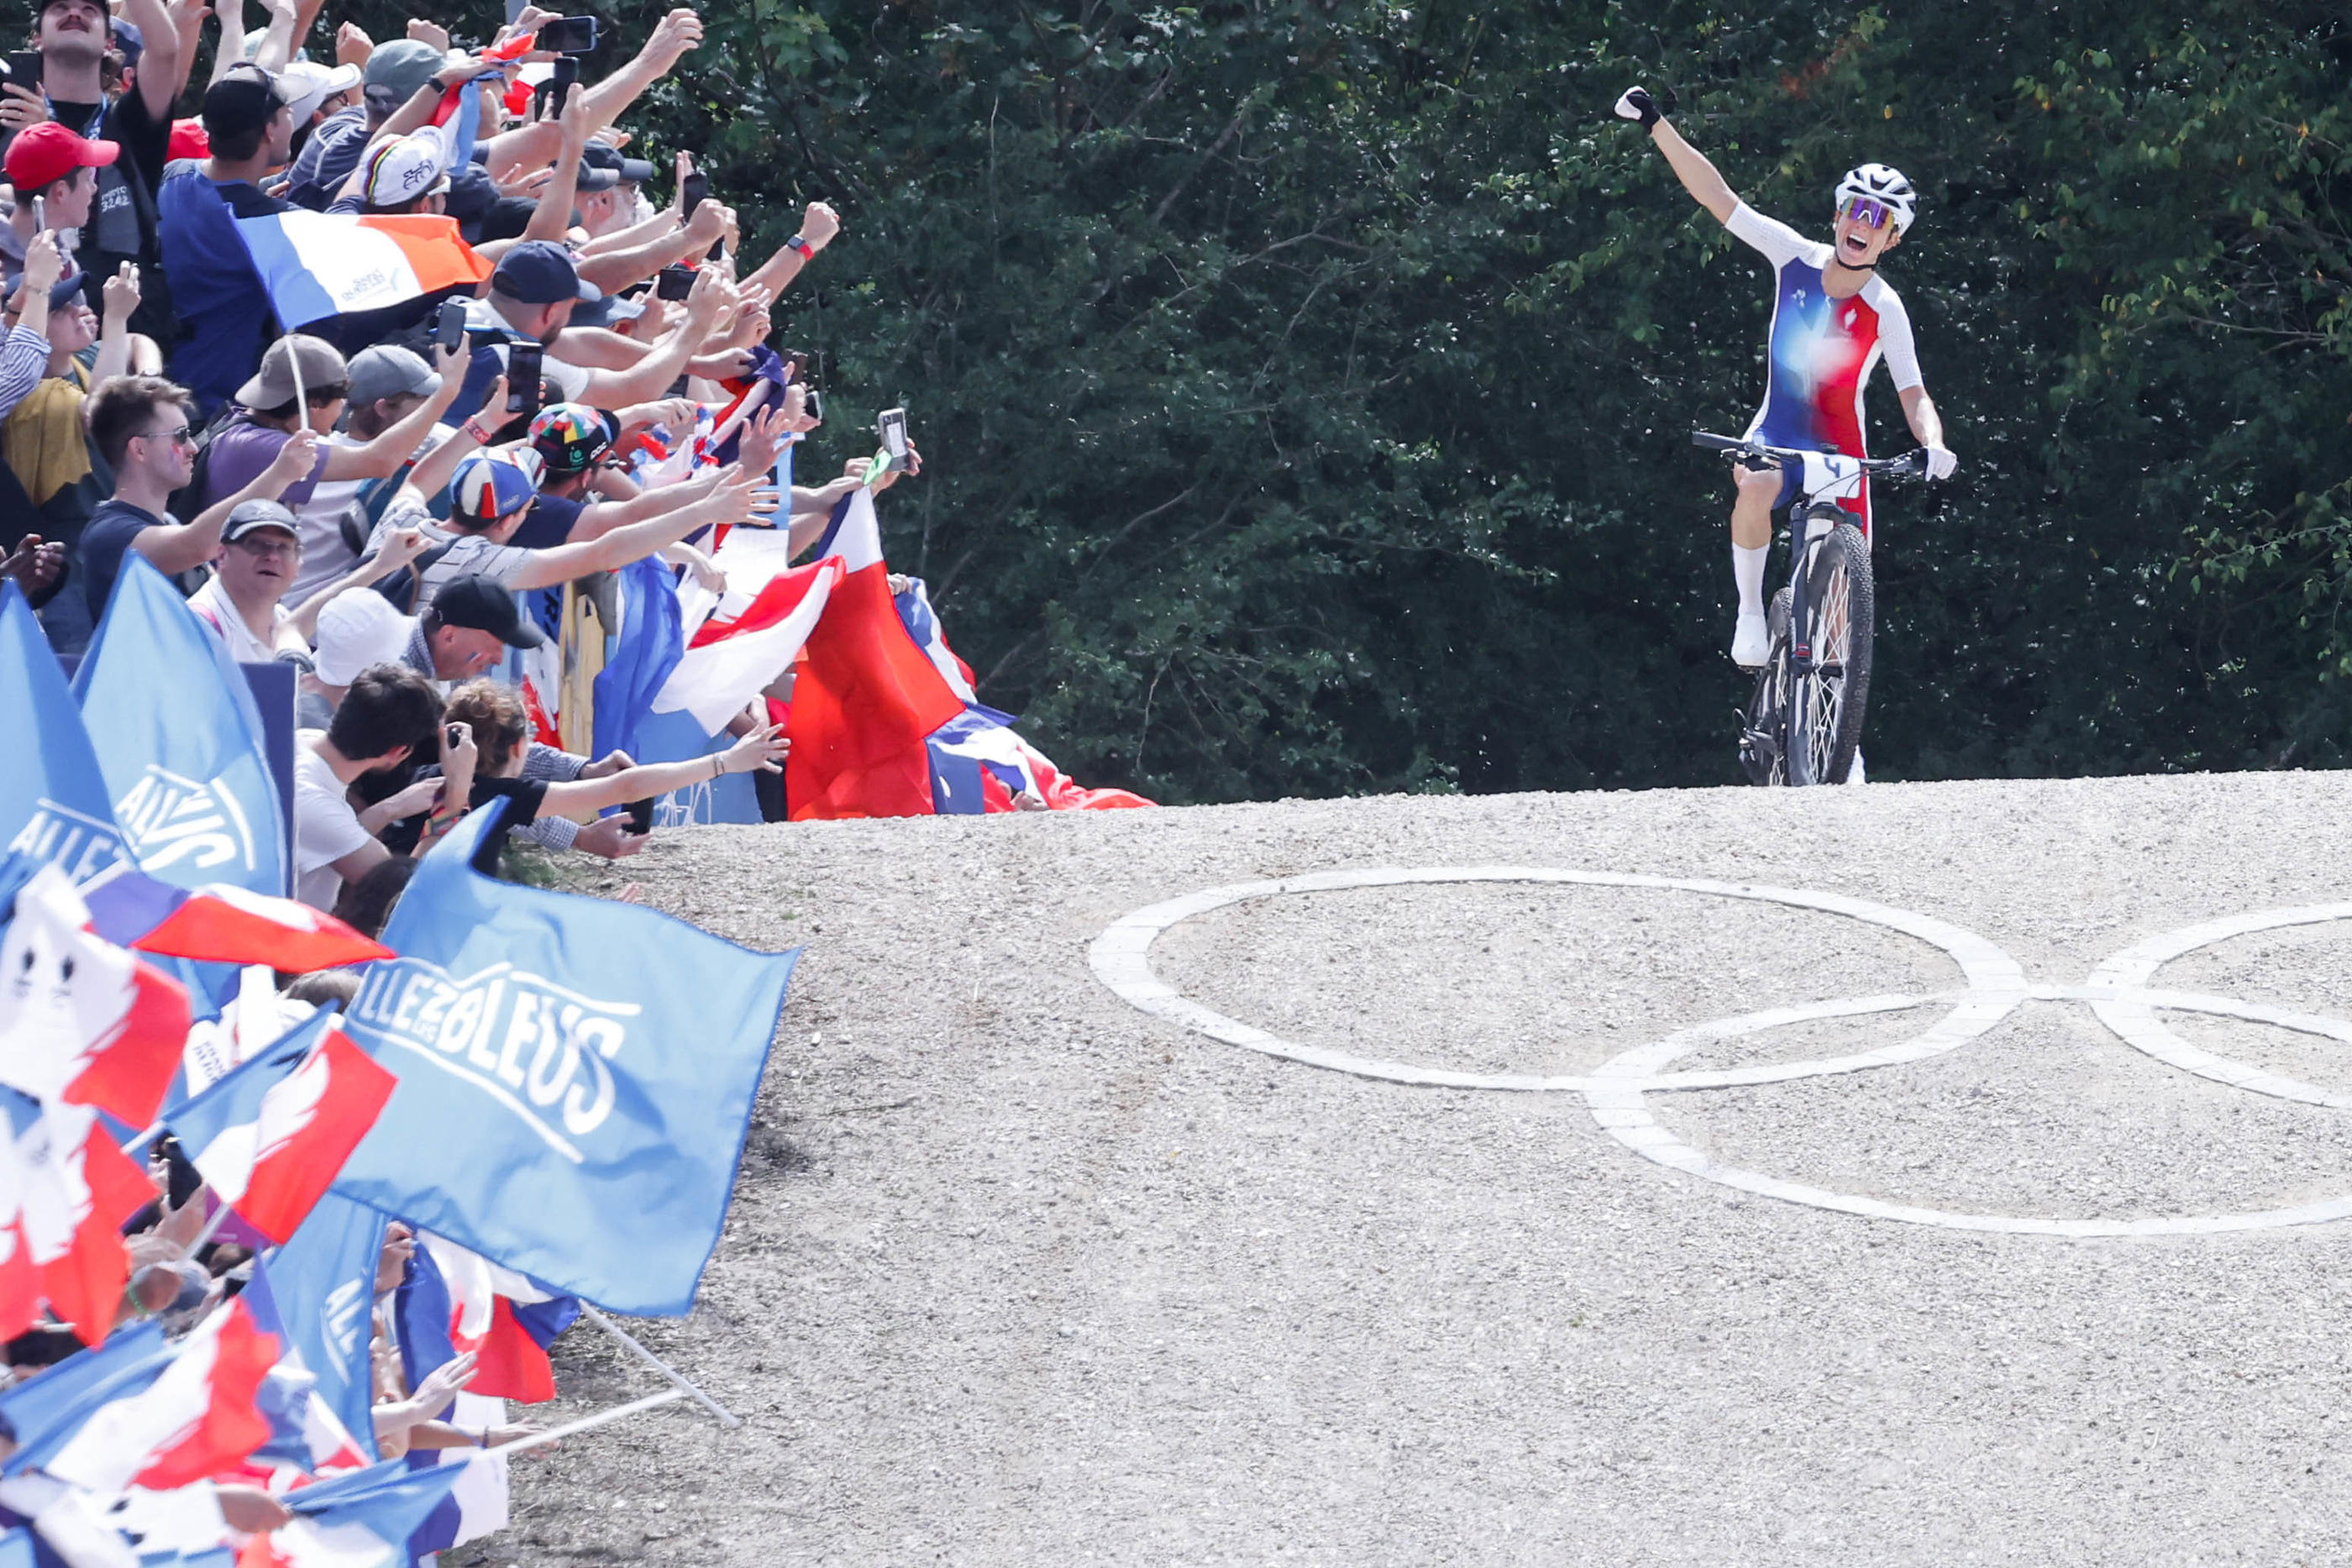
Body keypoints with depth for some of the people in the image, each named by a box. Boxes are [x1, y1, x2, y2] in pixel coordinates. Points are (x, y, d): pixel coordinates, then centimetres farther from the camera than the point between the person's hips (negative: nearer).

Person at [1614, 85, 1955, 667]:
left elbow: (1914, 394, -17)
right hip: (1778, 429, 0)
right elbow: (1715, 195, -9)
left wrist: (1933, 444, -40)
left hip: (1840, 445, 0)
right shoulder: (1797, 257, -9)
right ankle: (1750, 614, -18)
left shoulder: (1885, 311, -14)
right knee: (1755, 488, -34)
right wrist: (1656, 123, -14)